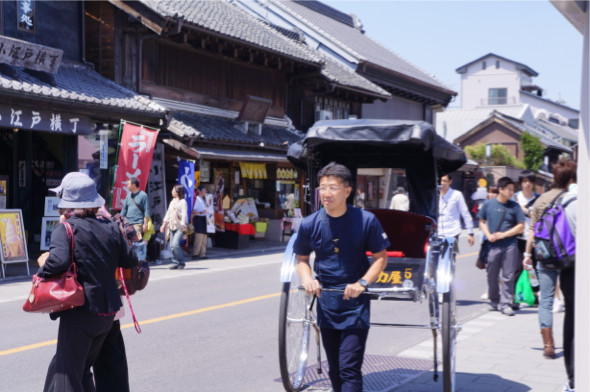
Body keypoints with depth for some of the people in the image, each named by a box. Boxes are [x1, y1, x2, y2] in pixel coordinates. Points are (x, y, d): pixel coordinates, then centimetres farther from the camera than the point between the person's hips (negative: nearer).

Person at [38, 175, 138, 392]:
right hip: (108, 312, 6)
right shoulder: (111, 228, 5)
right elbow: (131, 260, 8)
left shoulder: (65, 229, -12)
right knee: (82, 369, 21)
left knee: (66, 373, 3)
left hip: (80, 311, -6)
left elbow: (59, 261, -27)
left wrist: (43, 270, -9)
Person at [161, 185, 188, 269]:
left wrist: (183, 225, -19)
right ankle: (175, 263, 6)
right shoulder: (172, 202, 20)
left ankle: (181, 263, -10)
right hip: (172, 226, 8)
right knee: (172, 245, 2)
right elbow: (168, 214, 23)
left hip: (180, 227, -8)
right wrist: (164, 225, 19)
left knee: (175, 243, -19)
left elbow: (184, 214, -10)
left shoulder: (183, 202, -3)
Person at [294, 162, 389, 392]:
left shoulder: (366, 220, -11)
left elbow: (381, 256, -1)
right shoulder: (310, 224, -4)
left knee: (349, 369, -10)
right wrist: (307, 278, -9)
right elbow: (301, 257, 11)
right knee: (334, 370, 13)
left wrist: (362, 282, -16)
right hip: (326, 302, 4)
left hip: (355, 304, -3)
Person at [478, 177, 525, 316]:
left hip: (509, 246, -1)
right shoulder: (488, 204, 3)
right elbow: (482, 222, 12)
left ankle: (505, 303, 2)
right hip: (492, 246, 1)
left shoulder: (514, 206, 1)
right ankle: (494, 301, 25)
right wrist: (488, 235, -5)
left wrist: (504, 234, -9)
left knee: (508, 276, -3)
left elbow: (521, 226, 1)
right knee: (492, 276, 9)